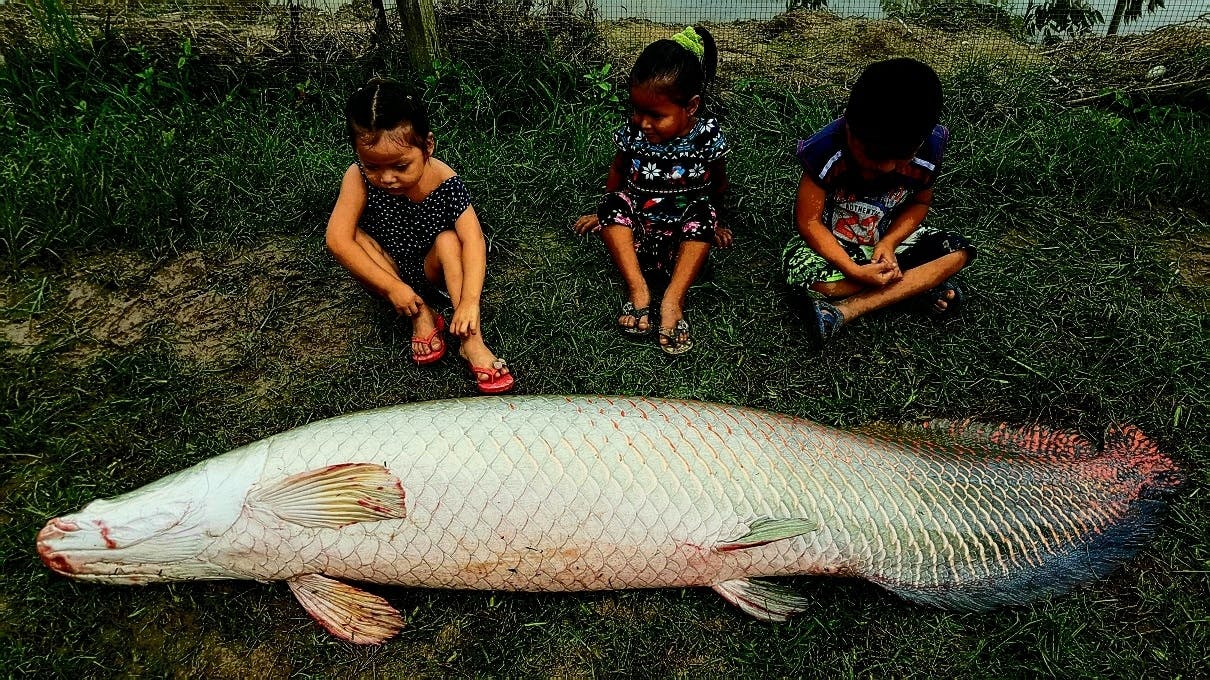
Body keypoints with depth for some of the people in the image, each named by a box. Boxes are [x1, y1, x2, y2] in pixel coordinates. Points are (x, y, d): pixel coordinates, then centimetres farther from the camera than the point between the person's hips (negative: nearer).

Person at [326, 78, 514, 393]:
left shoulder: (445, 183, -26)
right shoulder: (359, 178, -24)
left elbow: (474, 240, -34)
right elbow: (337, 239, -29)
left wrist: (469, 301, -47)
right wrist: (392, 287, -32)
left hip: (432, 270, -1)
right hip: (388, 272, 1)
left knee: (448, 239, -30)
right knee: (356, 236, -24)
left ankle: (471, 341, -32)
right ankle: (422, 316, -19)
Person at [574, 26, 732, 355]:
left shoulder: (708, 137, -14)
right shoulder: (632, 132, -11)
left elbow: (718, 185, 4)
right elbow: (619, 171, 9)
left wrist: (713, 222, 16)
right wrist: (608, 213, 16)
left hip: (683, 236, -1)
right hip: (637, 229, 2)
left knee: (702, 216, -31)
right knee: (613, 204, -26)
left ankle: (673, 300, -31)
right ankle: (638, 290, -26)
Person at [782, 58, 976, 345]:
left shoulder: (927, 151, -20)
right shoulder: (826, 150, -30)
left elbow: (920, 202, -2)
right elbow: (808, 221, -24)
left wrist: (888, 243, -21)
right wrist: (855, 271, -32)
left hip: (887, 239, 4)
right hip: (833, 244, -4)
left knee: (959, 251, -15)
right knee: (803, 272, -35)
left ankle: (844, 311, -24)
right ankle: (921, 284, -14)